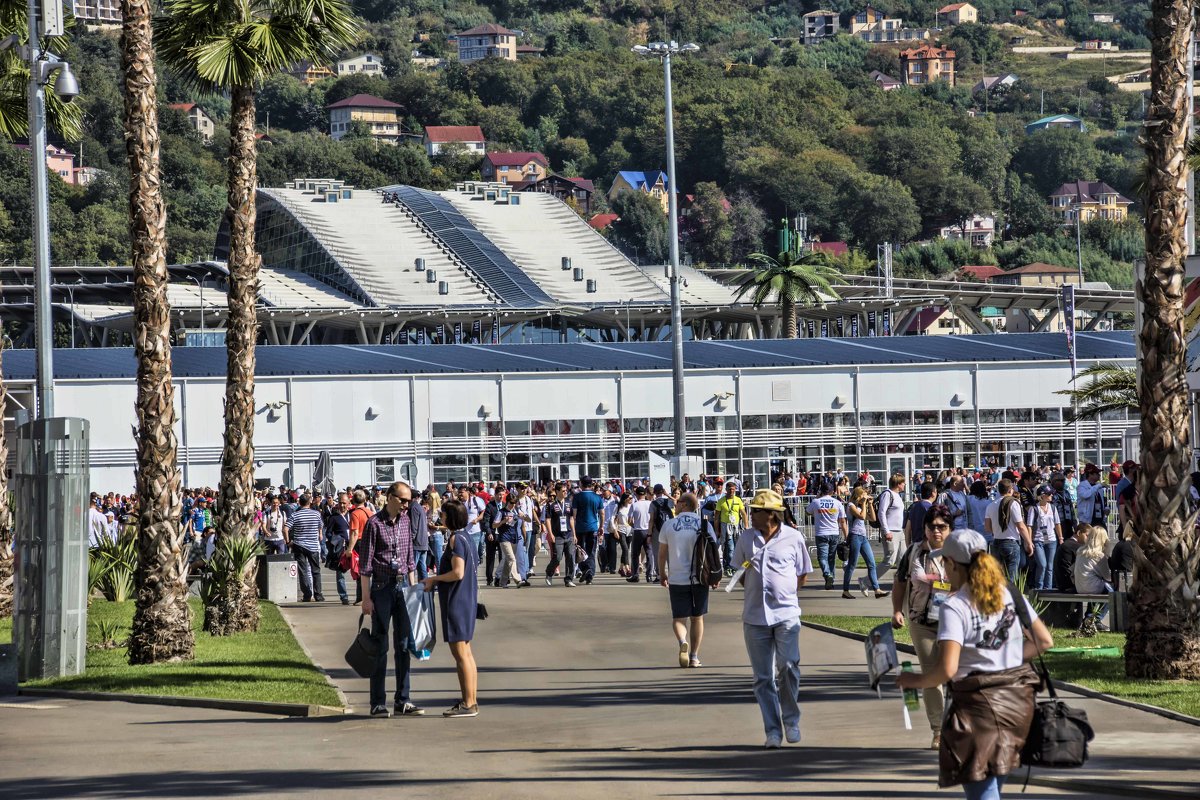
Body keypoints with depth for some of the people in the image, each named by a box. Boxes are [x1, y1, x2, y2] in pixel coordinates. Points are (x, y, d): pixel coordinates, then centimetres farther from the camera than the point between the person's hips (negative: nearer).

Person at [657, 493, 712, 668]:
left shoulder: (669, 525, -2)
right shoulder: (704, 524, 0)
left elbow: (662, 553, 3)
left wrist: (662, 574, 16)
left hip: (677, 579, -1)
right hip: (700, 578, 1)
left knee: (679, 617, 5)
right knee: (697, 617, 13)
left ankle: (683, 642, -24)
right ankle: (694, 656, 13)